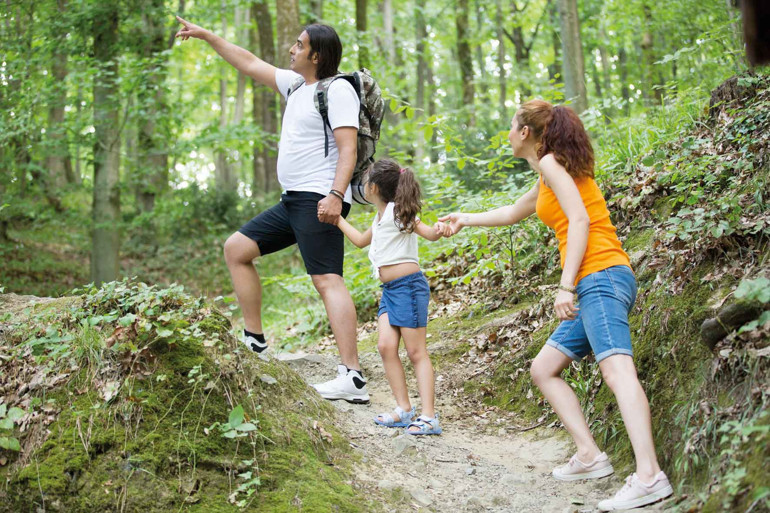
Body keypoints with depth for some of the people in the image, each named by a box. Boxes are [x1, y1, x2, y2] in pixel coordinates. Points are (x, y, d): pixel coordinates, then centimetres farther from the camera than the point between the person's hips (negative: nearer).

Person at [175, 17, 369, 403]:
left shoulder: (338, 90, -8)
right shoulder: (296, 85, 19)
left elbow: (348, 147, -18)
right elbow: (250, 64, 29)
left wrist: (335, 195, -30)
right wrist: (206, 36, 32)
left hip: (319, 201, -10)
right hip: (292, 201, 10)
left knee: (327, 281, -19)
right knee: (236, 248, 12)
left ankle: (352, 378, -26)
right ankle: (254, 340, 16)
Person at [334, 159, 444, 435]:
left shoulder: (396, 211, -8)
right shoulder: (380, 218, 18)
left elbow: (429, 233, -19)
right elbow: (360, 240, 36)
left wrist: (438, 230, -41)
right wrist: (336, 218, 37)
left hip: (409, 285, -8)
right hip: (390, 289, 8)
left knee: (416, 352, -9)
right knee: (386, 346, -3)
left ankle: (429, 417, -8)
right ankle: (404, 409, 1)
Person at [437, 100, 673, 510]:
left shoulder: (551, 162, -2)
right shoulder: (547, 180, 26)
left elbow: (580, 219, -14)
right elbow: (512, 213, 44)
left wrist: (566, 286, -19)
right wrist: (465, 220, 55)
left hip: (601, 275, -10)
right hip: (594, 286, 10)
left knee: (616, 368, -25)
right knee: (543, 369, 13)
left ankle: (649, 476, -37)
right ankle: (589, 456, 5)